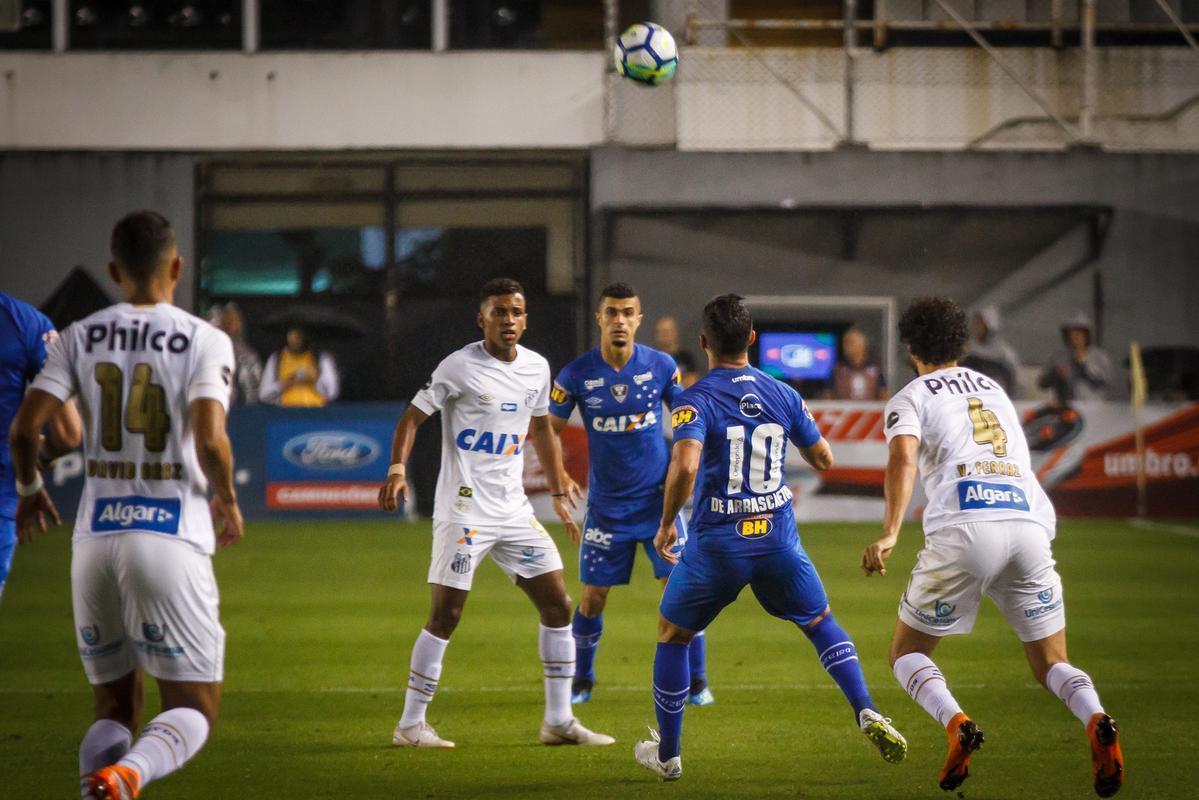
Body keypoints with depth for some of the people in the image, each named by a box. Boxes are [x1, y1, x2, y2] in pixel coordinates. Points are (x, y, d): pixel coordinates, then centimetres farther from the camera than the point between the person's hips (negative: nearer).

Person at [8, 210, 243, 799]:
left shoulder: (80, 337, 7)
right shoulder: (203, 341, -3)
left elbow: (25, 426, 0)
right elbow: (210, 442, -15)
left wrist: (29, 491, 19)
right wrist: (227, 500, 4)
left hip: (95, 538, 4)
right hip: (171, 536, -4)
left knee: (114, 706, 17)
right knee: (192, 709, 3)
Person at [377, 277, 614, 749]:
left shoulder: (537, 368, 9)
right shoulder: (461, 366, -10)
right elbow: (413, 417, -9)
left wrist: (559, 494, 22)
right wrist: (397, 470, -25)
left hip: (514, 510, 6)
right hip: (463, 510, -6)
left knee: (556, 604, 4)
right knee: (445, 615, -6)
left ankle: (559, 721, 11)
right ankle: (410, 725, 4)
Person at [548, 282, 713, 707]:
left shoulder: (661, 365, -5)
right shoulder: (576, 374, -8)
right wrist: (559, 477, -12)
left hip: (658, 498, 0)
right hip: (606, 505, 0)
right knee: (592, 598, 3)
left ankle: (697, 682, 7)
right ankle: (581, 681, 23)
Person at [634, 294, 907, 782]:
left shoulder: (695, 400, -11)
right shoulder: (783, 395, 2)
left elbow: (684, 466, -27)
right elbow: (823, 459, 12)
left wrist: (665, 525, -11)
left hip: (716, 544, -3)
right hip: (777, 539, 3)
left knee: (672, 637, 19)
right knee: (822, 623, 22)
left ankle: (667, 755, 25)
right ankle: (866, 712, -1)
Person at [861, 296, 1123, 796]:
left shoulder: (910, 398, 13)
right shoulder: (994, 390, 30)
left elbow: (903, 458, -7)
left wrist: (889, 534, -18)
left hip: (965, 529, -4)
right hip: (1030, 525, 4)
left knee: (907, 654, 13)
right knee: (1051, 665, 12)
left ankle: (956, 724, -17)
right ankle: (1096, 721, -20)